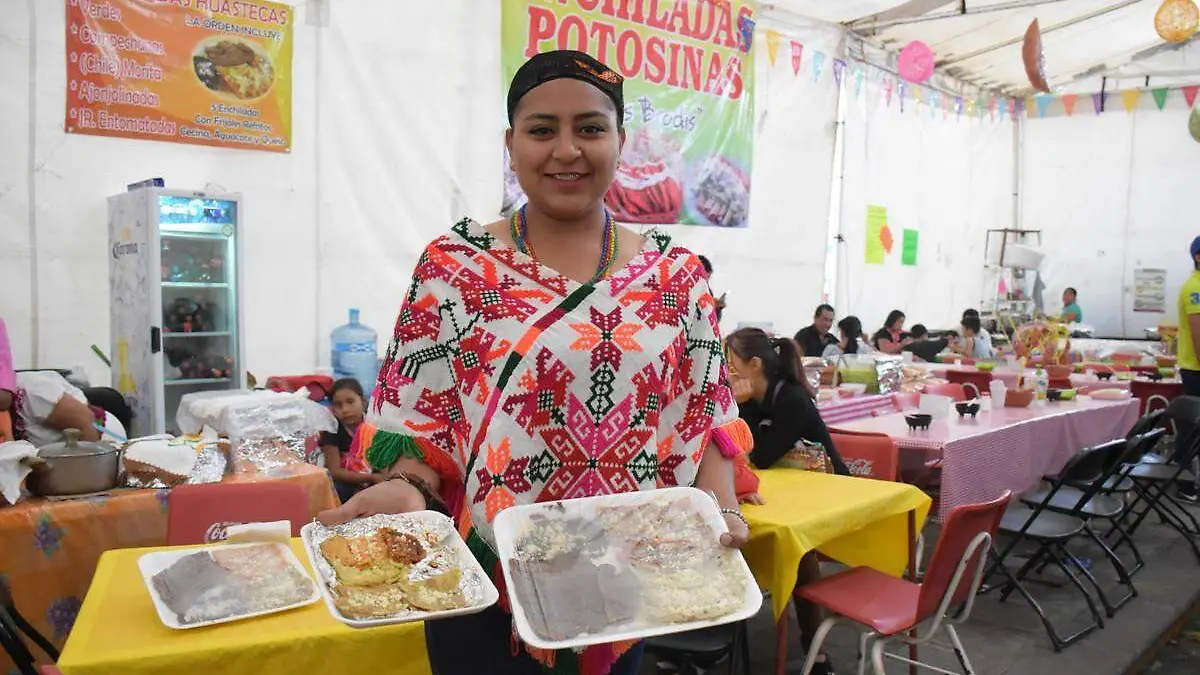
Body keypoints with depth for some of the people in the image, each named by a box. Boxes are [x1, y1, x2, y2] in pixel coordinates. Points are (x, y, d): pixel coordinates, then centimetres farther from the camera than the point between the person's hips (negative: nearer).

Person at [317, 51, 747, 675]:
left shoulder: (676, 275, 2)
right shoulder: (453, 267, -5)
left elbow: (707, 415, 3)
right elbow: (420, 417, -5)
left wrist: (721, 509, -12)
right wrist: (408, 490, -23)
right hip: (486, 584, -2)